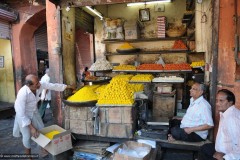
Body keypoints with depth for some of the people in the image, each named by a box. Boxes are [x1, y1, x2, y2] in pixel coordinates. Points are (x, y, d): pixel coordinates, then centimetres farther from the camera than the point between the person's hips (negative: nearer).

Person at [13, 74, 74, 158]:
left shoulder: (40, 85, -26)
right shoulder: (22, 94, -38)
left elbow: (53, 86, -9)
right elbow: (21, 114, -30)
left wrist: (67, 86, 0)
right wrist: (31, 127, -26)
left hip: (34, 112, 5)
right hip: (23, 114, -5)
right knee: (27, 135, -1)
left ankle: (43, 149, 31)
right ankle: (28, 153, 25)